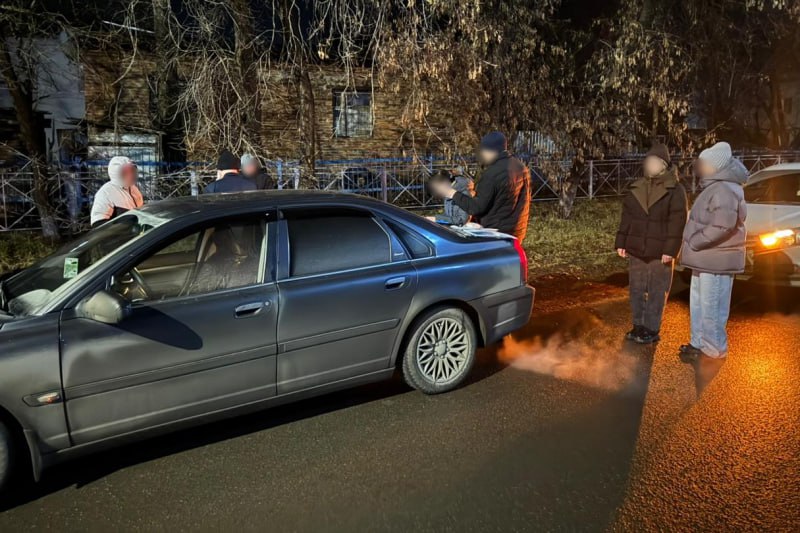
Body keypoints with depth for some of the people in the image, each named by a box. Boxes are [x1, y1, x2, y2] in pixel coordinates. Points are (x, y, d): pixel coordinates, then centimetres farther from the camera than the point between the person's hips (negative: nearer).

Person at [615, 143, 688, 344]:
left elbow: (677, 222, -10)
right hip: (636, 250, 5)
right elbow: (626, 218, 12)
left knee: (656, 292, 1)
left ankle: (652, 329, 9)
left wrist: (670, 250, -16)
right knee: (637, 290, 12)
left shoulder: (675, 190, -4)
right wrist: (621, 243, 7)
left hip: (659, 253, -5)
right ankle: (639, 325, 23)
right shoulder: (637, 188, 10)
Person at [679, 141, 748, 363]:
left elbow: (723, 224, -30)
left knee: (711, 307, -3)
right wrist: (695, 245, 13)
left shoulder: (723, 189, -18)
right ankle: (699, 343, 30)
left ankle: (713, 350, 7)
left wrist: (696, 241, -20)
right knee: (699, 304, 19)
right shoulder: (715, 187, 16)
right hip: (706, 259, 11)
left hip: (715, 260, -11)